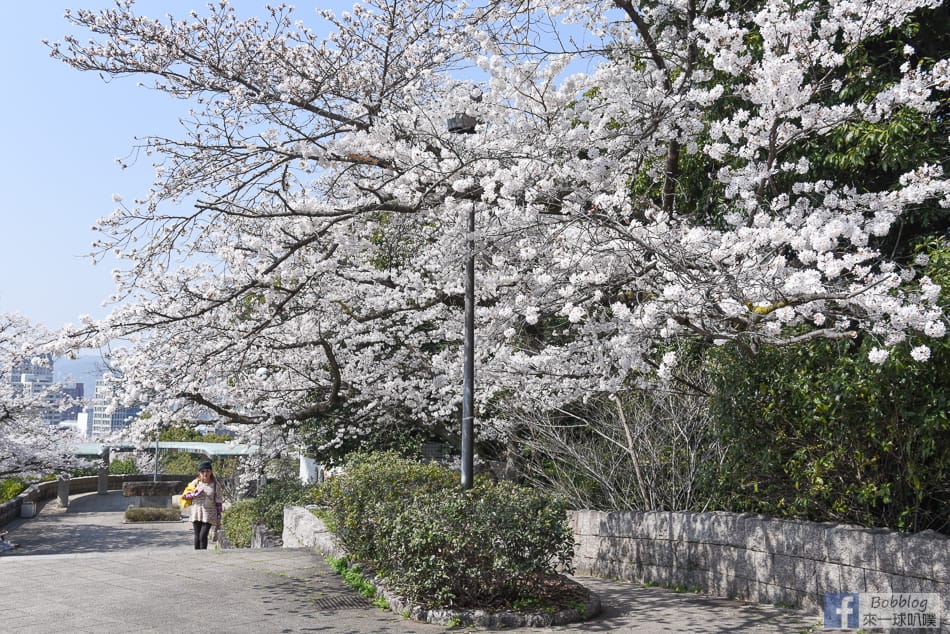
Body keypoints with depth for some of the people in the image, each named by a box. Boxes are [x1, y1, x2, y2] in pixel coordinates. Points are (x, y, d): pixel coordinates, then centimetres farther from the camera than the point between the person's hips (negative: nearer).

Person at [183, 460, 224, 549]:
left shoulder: (215, 485, -2)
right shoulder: (195, 483, 4)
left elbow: (218, 503, 0)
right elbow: (185, 496, 6)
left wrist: (218, 519, -2)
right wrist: (194, 494, -15)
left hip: (209, 514, -3)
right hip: (196, 512, 3)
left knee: (203, 536, -14)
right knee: (197, 536, 5)